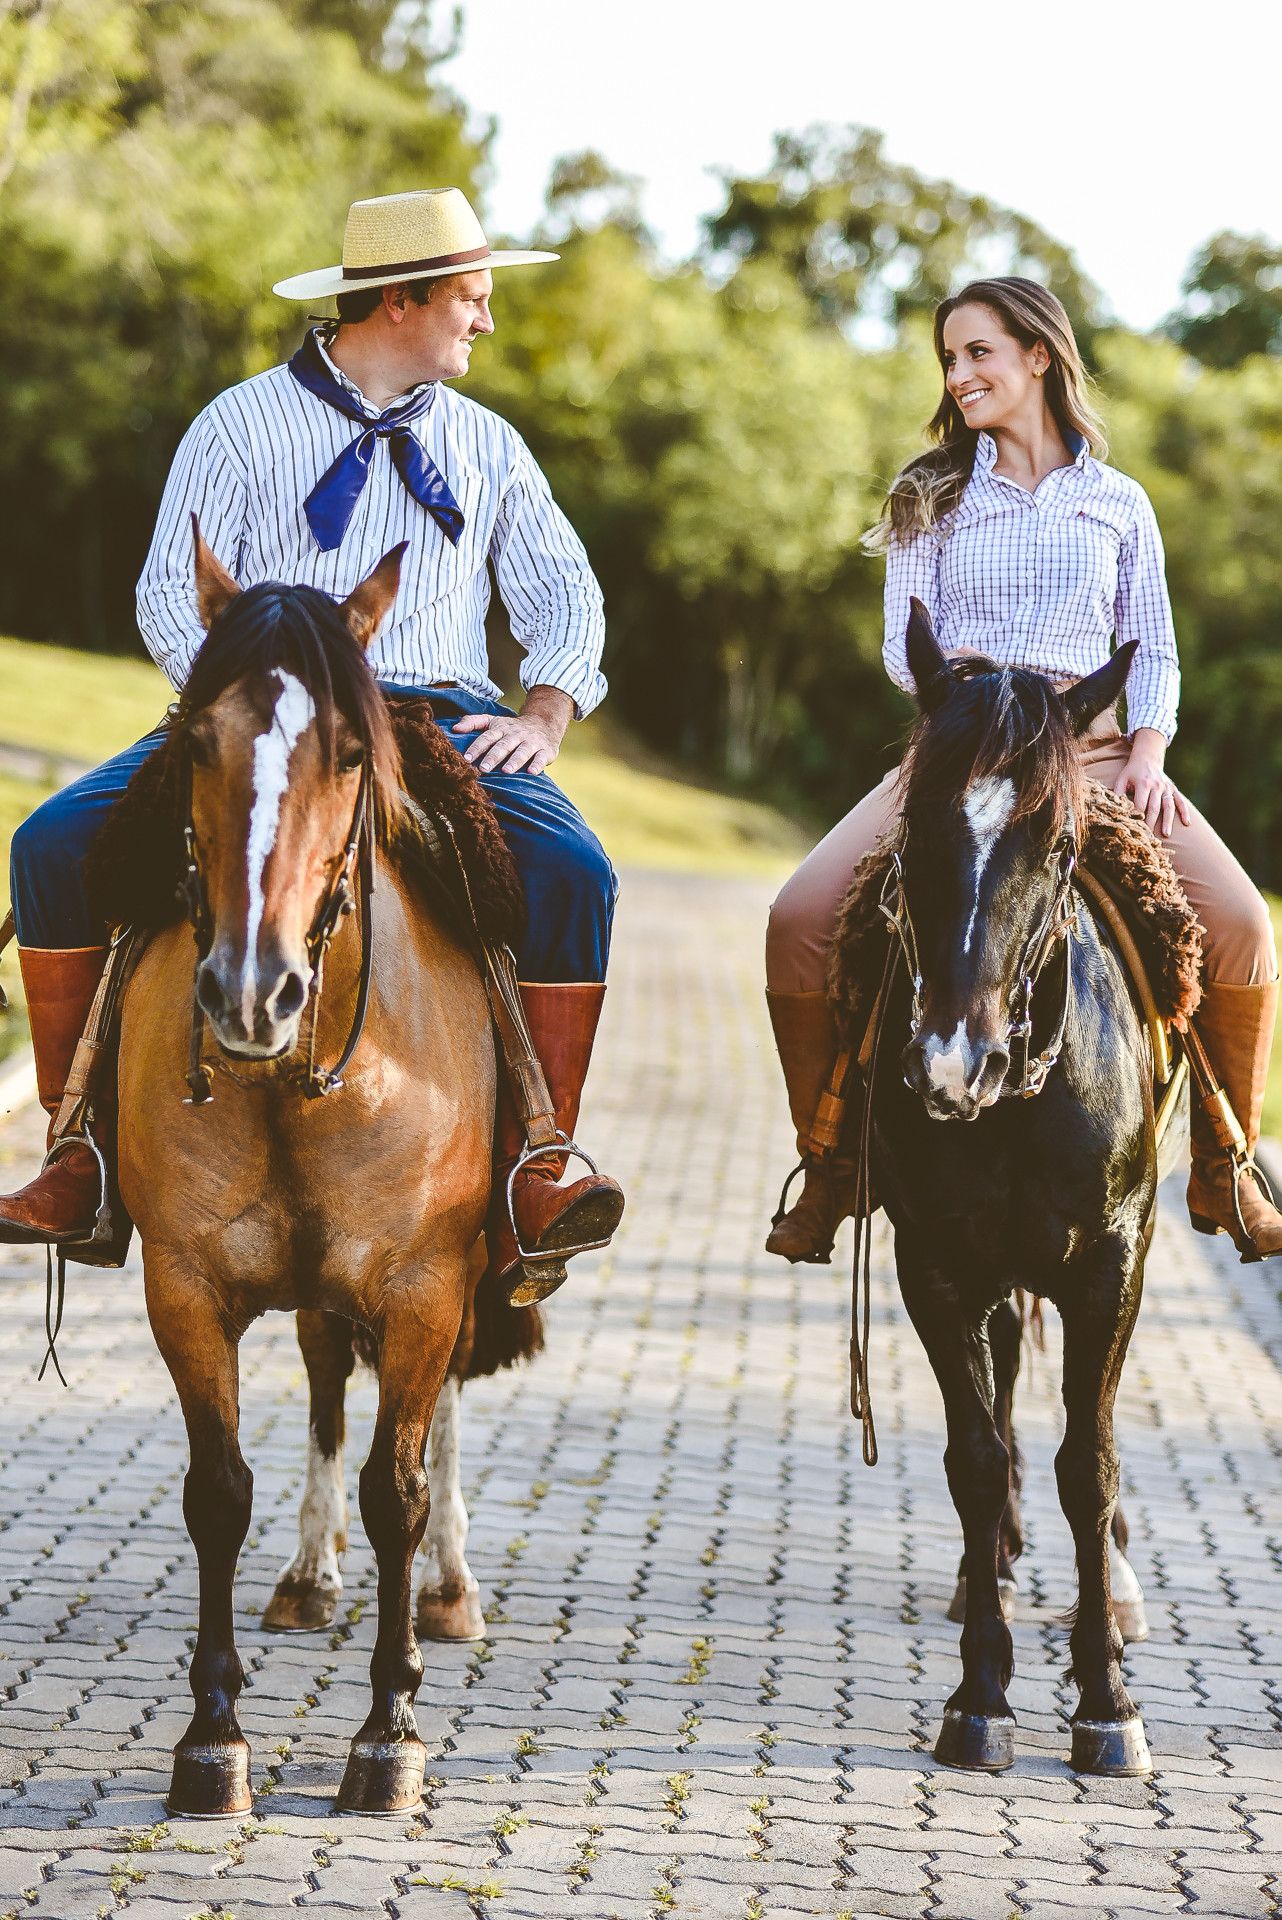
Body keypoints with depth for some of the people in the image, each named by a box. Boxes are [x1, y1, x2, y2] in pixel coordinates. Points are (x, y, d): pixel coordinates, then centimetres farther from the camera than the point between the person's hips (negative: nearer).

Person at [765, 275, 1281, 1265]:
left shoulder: (1118, 503, 12)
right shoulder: (932, 496, 12)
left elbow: (1154, 652, 11)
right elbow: (903, 647, 5)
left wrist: (1148, 755, -7)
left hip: (1091, 747, 0)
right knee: (800, 922, -23)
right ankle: (831, 1158, -1)